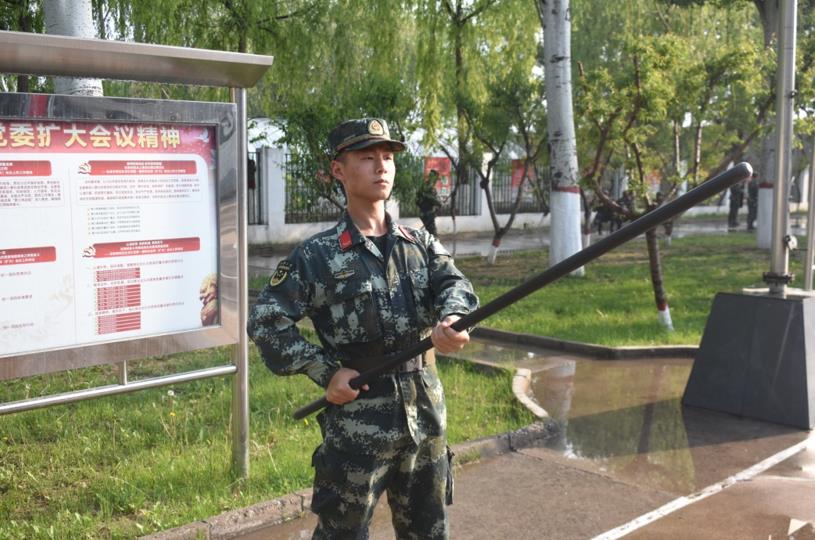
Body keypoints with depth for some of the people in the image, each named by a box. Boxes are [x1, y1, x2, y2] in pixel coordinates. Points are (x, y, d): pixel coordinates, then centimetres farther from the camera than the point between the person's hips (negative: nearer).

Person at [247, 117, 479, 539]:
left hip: (426, 418, 4)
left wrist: (452, 320, -32)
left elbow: (455, 285, -8)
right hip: (357, 426, -4)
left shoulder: (421, 244, 7)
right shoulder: (317, 256, -7)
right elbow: (264, 321, -6)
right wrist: (325, 371, -13)